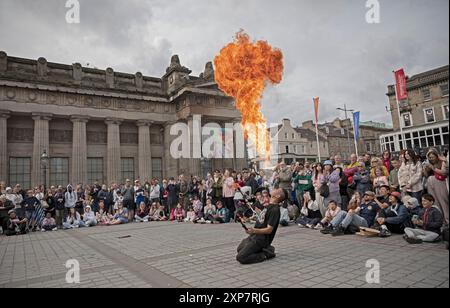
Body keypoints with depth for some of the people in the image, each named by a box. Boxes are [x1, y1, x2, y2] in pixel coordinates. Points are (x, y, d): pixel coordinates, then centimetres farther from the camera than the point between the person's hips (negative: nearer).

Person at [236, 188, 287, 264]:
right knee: (239, 249, 28)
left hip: (261, 239, -10)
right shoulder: (268, 205, 8)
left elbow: (269, 230, -25)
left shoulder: (275, 210, -21)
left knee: (240, 257, -17)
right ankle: (265, 248, 15)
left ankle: (264, 255, -4)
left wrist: (254, 231, -37)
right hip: (255, 235, 10)